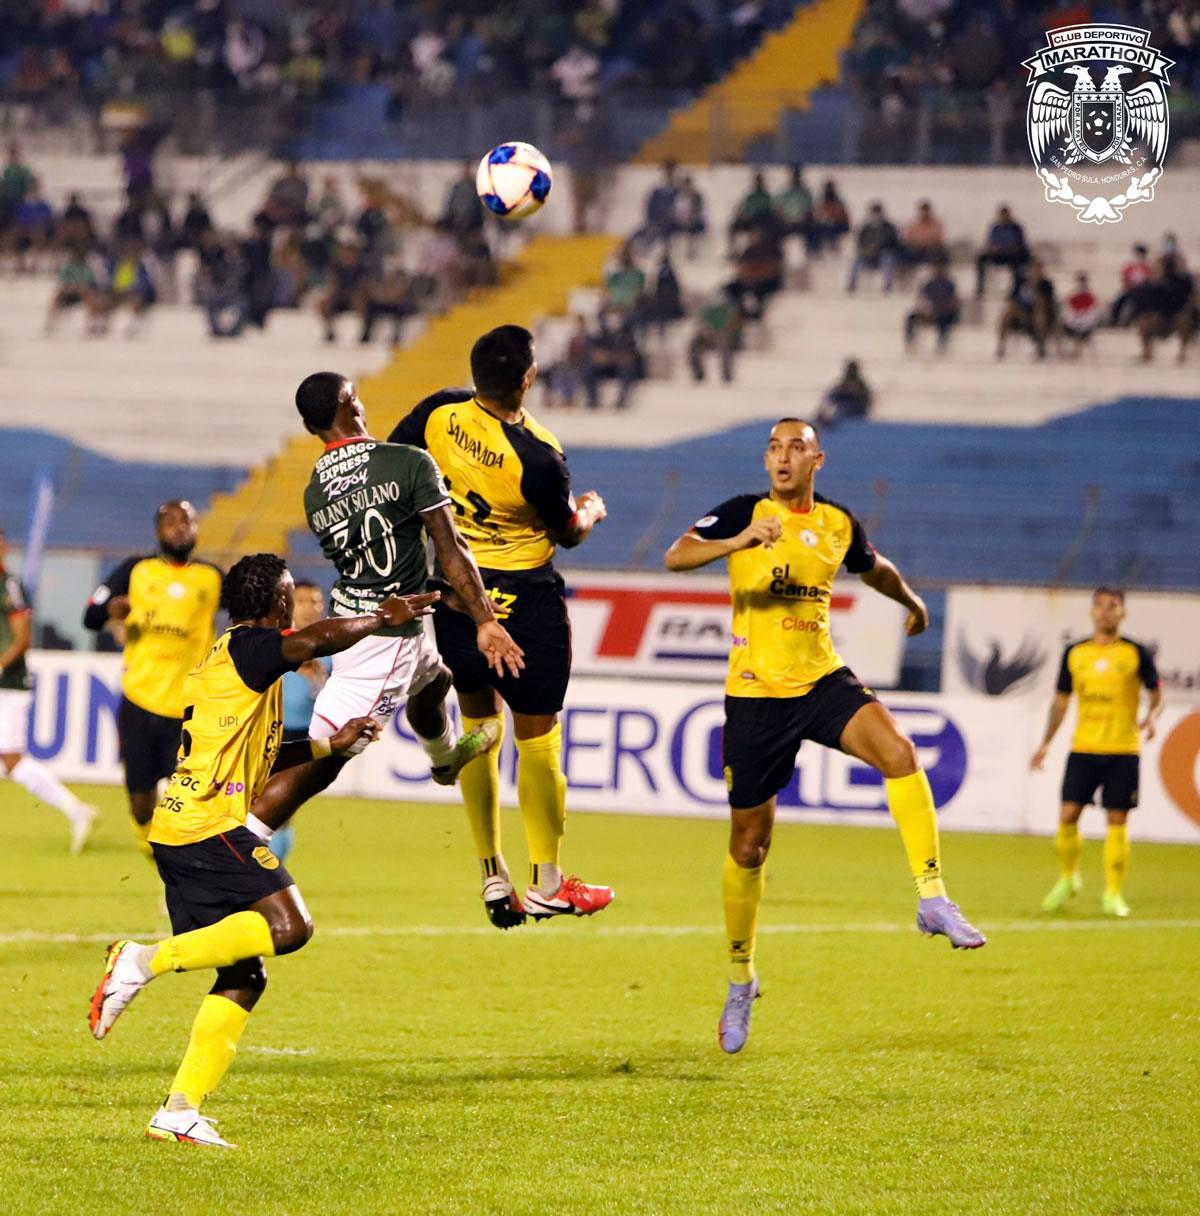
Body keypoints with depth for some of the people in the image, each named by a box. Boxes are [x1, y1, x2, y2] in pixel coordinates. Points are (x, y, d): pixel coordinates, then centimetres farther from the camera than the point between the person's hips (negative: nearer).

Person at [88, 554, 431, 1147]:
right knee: (288, 925, -20)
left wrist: (331, 747, 25)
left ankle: (179, 1112, 0)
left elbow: (260, 761, 32)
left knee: (244, 977, 6)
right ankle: (145, 960, -21)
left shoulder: (225, 661, 26)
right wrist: (383, 619, -8)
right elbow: (316, 641, -22)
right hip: (209, 825, -10)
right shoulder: (246, 646, -3)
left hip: (180, 831, 10)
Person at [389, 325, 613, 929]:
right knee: (537, 737, 6)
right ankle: (548, 883, 13)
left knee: (478, 725, 16)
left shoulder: (441, 412, -12)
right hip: (522, 597, -5)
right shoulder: (537, 457, -25)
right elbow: (568, 532, -7)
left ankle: (492, 875, 18)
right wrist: (591, 510, 16)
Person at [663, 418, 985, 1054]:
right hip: (755, 692, -2)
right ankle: (740, 979, 25)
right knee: (749, 840, 6)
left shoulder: (838, 524, 5)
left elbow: (875, 568, 29)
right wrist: (738, 541, -41)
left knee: (898, 751, -27)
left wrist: (911, 601, 44)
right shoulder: (744, 512, -7)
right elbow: (676, 556, -24)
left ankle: (933, 900, -23)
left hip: (823, 680, 2)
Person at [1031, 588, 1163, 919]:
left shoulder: (1136, 653, 0)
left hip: (1123, 750, -2)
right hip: (1083, 748, 2)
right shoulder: (1074, 653, 7)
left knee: (1117, 820, -4)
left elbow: (1157, 692, 5)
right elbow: (1061, 699, 15)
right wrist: (1046, 743, 10)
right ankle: (1068, 879, 18)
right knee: (1068, 814, -5)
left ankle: (1113, 894, 4)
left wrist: (1151, 718, -17)